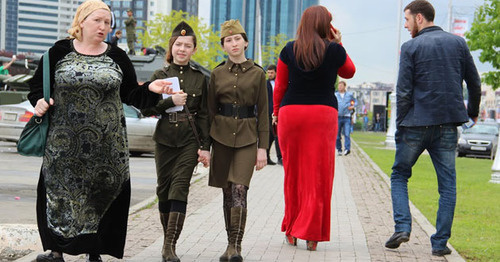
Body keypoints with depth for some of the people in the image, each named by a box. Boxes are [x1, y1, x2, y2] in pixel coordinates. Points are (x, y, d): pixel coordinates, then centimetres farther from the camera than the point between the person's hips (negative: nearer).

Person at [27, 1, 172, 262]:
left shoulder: (117, 57, 7)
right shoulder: (60, 51, 4)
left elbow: (131, 94, 11)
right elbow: (38, 84, 12)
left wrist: (150, 89, -7)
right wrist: (39, 101, -7)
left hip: (106, 145, 1)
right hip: (65, 141, -1)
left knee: (102, 195, 2)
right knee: (60, 191, 1)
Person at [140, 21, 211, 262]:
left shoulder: (199, 78, 7)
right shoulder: (160, 75, 6)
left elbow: (203, 115, 7)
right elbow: (145, 108, 1)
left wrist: (205, 147, 1)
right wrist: (170, 102, -14)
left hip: (189, 142, -1)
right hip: (165, 140, 1)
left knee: (179, 190, -11)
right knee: (164, 190, 7)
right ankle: (167, 240, 22)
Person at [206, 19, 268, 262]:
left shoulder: (257, 73, 1)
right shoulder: (217, 74, 6)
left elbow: (263, 113, 2)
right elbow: (210, 111, 9)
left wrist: (262, 148, -3)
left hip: (247, 139, -2)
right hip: (221, 137, 2)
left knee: (239, 191, -14)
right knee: (227, 193, 7)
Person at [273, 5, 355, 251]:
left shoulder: (289, 50, 2)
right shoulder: (334, 50, -1)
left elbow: (280, 86, 7)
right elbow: (349, 72, 18)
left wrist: (276, 112, 19)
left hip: (291, 112, 2)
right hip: (323, 113, -2)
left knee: (293, 174, 11)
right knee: (318, 174, 2)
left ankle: (291, 232, 19)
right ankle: (311, 234, -1)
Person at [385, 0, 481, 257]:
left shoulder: (411, 47, -4)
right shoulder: (458, 42, 7)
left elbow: (403, 92, -8)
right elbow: (475, 83, 10)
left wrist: (400, 127, -1)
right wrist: (472, 111, 26)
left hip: (416, 123, -2)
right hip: (448, 124, 3)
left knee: (399, 175, 14)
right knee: (447, 184, 7)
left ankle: (402, 227, -2)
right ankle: (440, 242, 4)